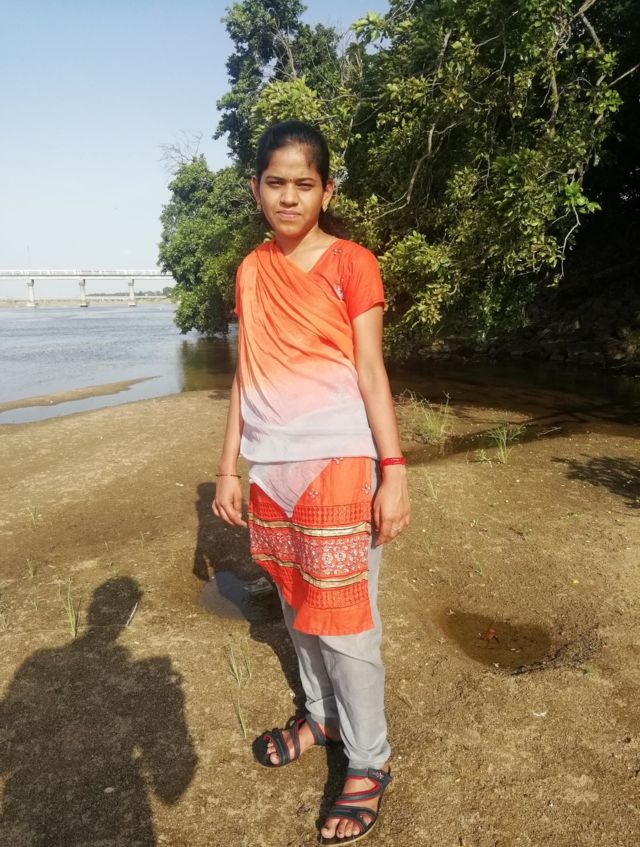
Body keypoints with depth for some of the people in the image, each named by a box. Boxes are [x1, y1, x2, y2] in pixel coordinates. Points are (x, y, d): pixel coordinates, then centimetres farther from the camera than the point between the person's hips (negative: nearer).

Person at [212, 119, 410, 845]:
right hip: (273, 465, 5)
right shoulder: (250, 271, 10)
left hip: (338, 461, -5)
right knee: (296, 603, 17)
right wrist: (229, 467, 9)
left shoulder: (351, 263, -4)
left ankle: (368, 761, 21)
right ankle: (321, 714, 39)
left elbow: (371, 372, -7)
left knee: (342, 615, 1)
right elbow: (245, 375, 10)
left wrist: (393, 471, -13)